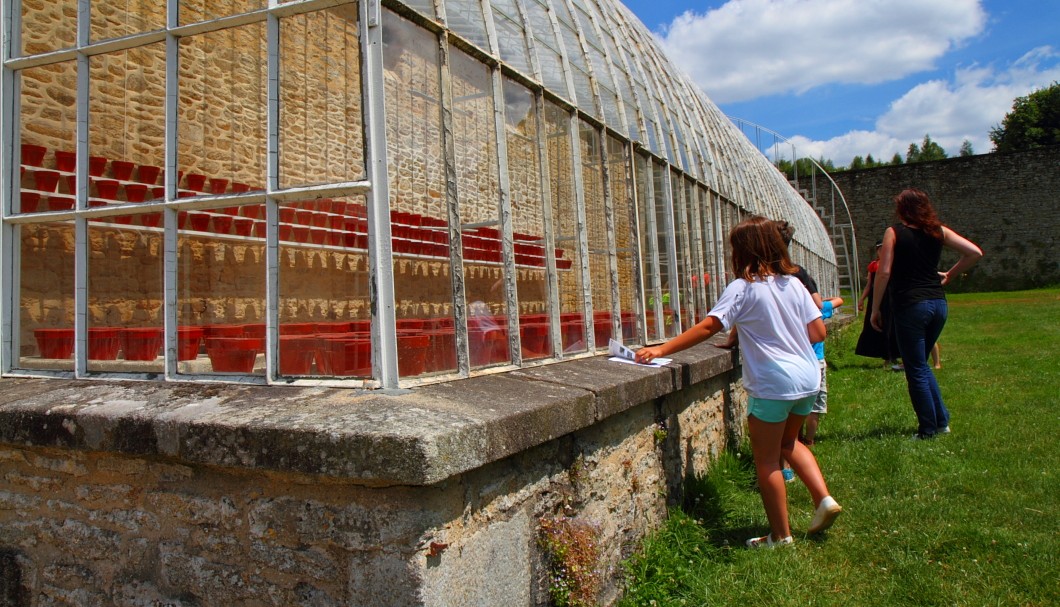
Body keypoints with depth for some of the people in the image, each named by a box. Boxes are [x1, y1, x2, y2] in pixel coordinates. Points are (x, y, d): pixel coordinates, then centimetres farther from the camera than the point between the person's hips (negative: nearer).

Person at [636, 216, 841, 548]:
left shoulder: (743, 288, -12)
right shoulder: (793, 283, 6)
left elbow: (707, 327, -19)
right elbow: (818, 331, 7)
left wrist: (661, 350, -17)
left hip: (773, 384, -7)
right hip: (807, 379, 7)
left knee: (766, 459, 7)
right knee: (788, 442, 29)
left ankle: (780, 535, 16)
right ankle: (824, 499, 19)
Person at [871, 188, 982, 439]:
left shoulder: (894, 232, -5)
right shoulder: (938, 231, 8)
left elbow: (884, 273, -12)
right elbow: (975, 253, 4)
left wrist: (875, 310, -6)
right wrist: (949, 274, 16)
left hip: (910, 306, -6)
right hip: (938, 303, 6)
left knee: (916, 370, 5)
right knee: (922, 365, 23)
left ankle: (928, 430, 10)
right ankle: (942, 420, 23)